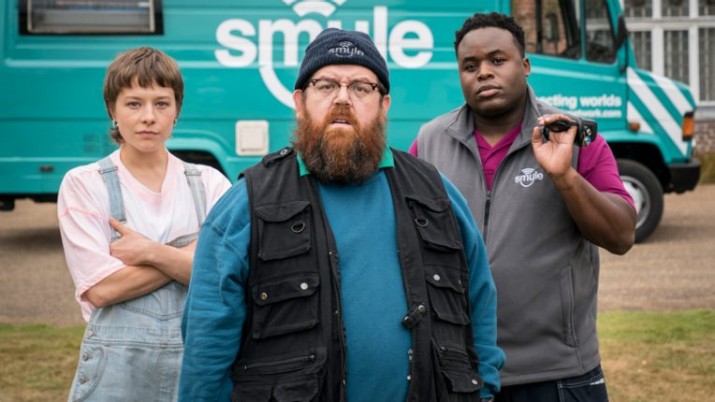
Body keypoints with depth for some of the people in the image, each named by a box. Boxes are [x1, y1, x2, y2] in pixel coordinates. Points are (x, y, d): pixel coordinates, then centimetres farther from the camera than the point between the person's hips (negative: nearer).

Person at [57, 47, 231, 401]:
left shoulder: (209, 184, 4)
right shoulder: (83, 184, -2)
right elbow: (100, 288, -11)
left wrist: (151, 251, -16)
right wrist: (192, 254, -10)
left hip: (198, 359, 2)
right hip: (118, 368, -2)